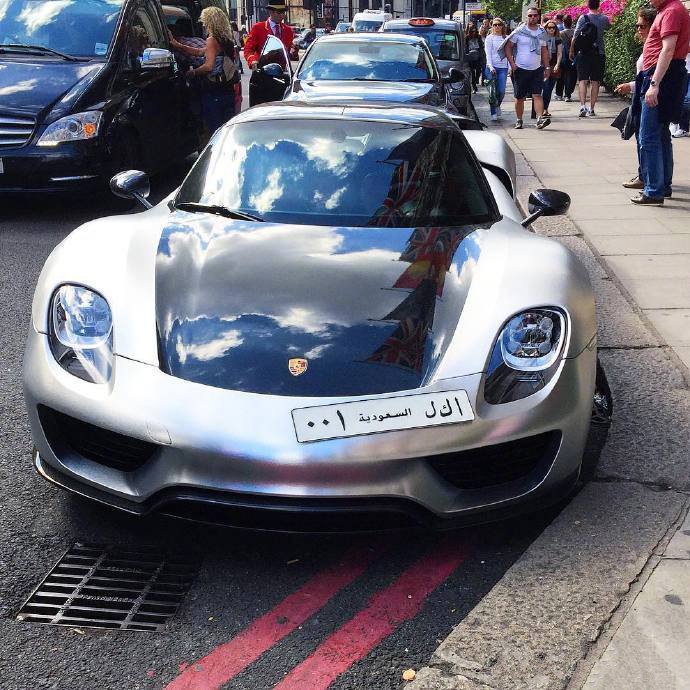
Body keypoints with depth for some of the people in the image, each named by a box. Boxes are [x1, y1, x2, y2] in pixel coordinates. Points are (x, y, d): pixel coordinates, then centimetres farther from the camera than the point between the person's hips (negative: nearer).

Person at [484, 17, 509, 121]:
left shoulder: (506, 38, 13)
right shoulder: (489, 38, 4)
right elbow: (488, 53, -2)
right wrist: (490, 66, -15)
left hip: (503, 67, 2)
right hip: (492, 67, -2)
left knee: (502, 91, -6)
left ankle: (497, 105, 23)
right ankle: (493, 113, 7)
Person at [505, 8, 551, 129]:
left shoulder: (542, 32, 11)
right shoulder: (519, 31, -1)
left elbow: (544, 51, 20)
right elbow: (508, 47, 0)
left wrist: (547, 67, 13)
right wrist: (512, 64, -10)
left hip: (537, 69, 2)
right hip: (521, 69, -2)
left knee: (537, 95, -10)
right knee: (520, 97, 5)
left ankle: (540, 119, -19)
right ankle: (519, 120, 17)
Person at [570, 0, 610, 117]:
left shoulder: (583, 18, -4)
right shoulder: (604, 18, 2)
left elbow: (575, 36, -7)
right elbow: (608, 27, 25)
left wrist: (571, 52, 3)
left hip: (583, 54, -1)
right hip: (599, 54, 2)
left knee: (583, 80, -3)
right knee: (595, 82, 5)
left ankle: (583, 106, -20)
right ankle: (591, 109, 6)